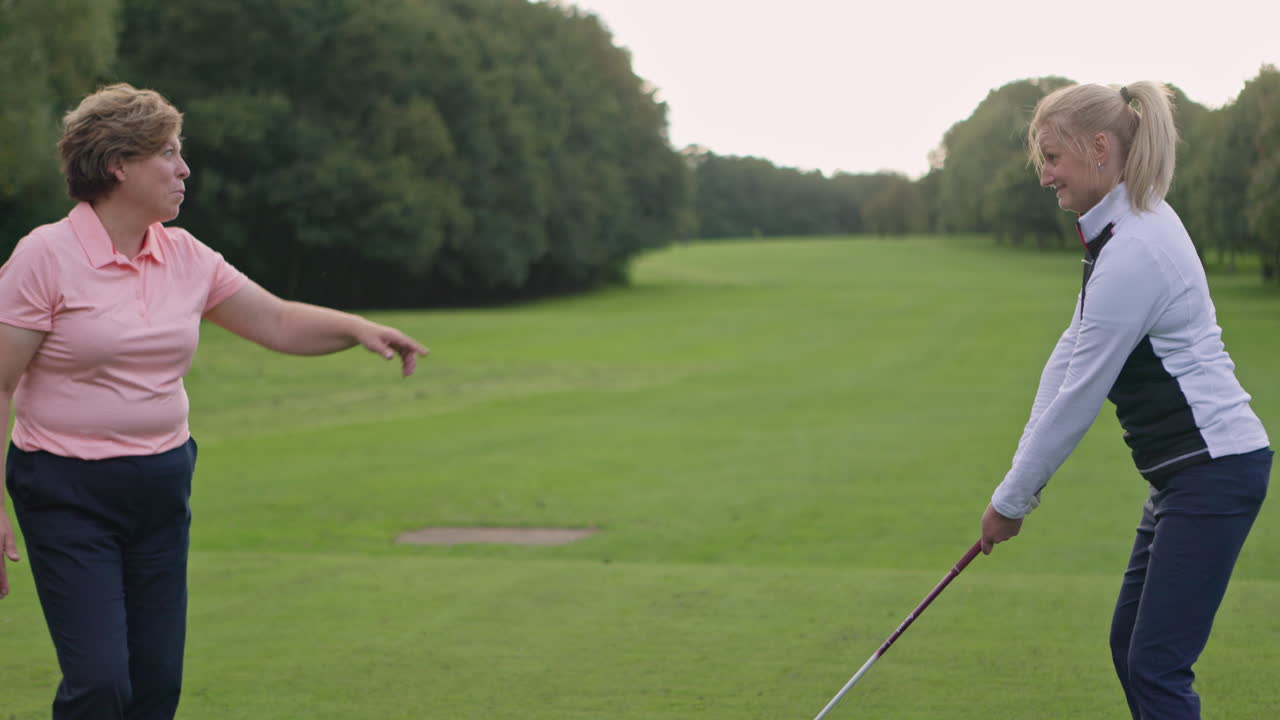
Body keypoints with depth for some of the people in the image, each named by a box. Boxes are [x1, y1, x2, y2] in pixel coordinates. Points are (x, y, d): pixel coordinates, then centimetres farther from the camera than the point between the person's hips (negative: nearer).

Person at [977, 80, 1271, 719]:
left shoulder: (1134, 253, -22)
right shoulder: (1121, 227, 9)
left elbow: (1080, 394, -17)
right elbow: (1070, 352, 12)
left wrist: (1012, 500, -6)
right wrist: (1022, 473, 8)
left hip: (1213, 473, -10)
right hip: (1188, 468, 10)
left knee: (1156, 665, -9)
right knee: (1129, 644, 16)